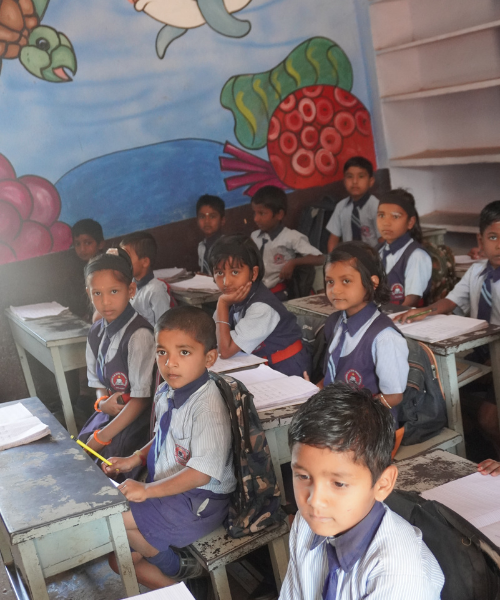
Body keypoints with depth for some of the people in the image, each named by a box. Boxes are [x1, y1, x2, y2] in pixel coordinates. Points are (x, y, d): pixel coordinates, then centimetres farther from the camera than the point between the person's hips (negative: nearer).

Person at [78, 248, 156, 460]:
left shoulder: (139, 334, -22)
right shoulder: (96, 332, 2)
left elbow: (141, 398, -19)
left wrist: (102, 437, -16)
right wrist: (102, 402, -9)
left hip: (138, 417, -7)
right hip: (111, 410, 7)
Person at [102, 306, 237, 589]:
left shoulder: (207, 407, -27)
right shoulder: (166, 393, 0)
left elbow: (202, 472, -29)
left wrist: (148, 490, -28)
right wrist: (135, 459, 4)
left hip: (200, 501, -9)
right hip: (169, 489, 9)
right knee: (120, 560, 11)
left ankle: (178, 567, 5)